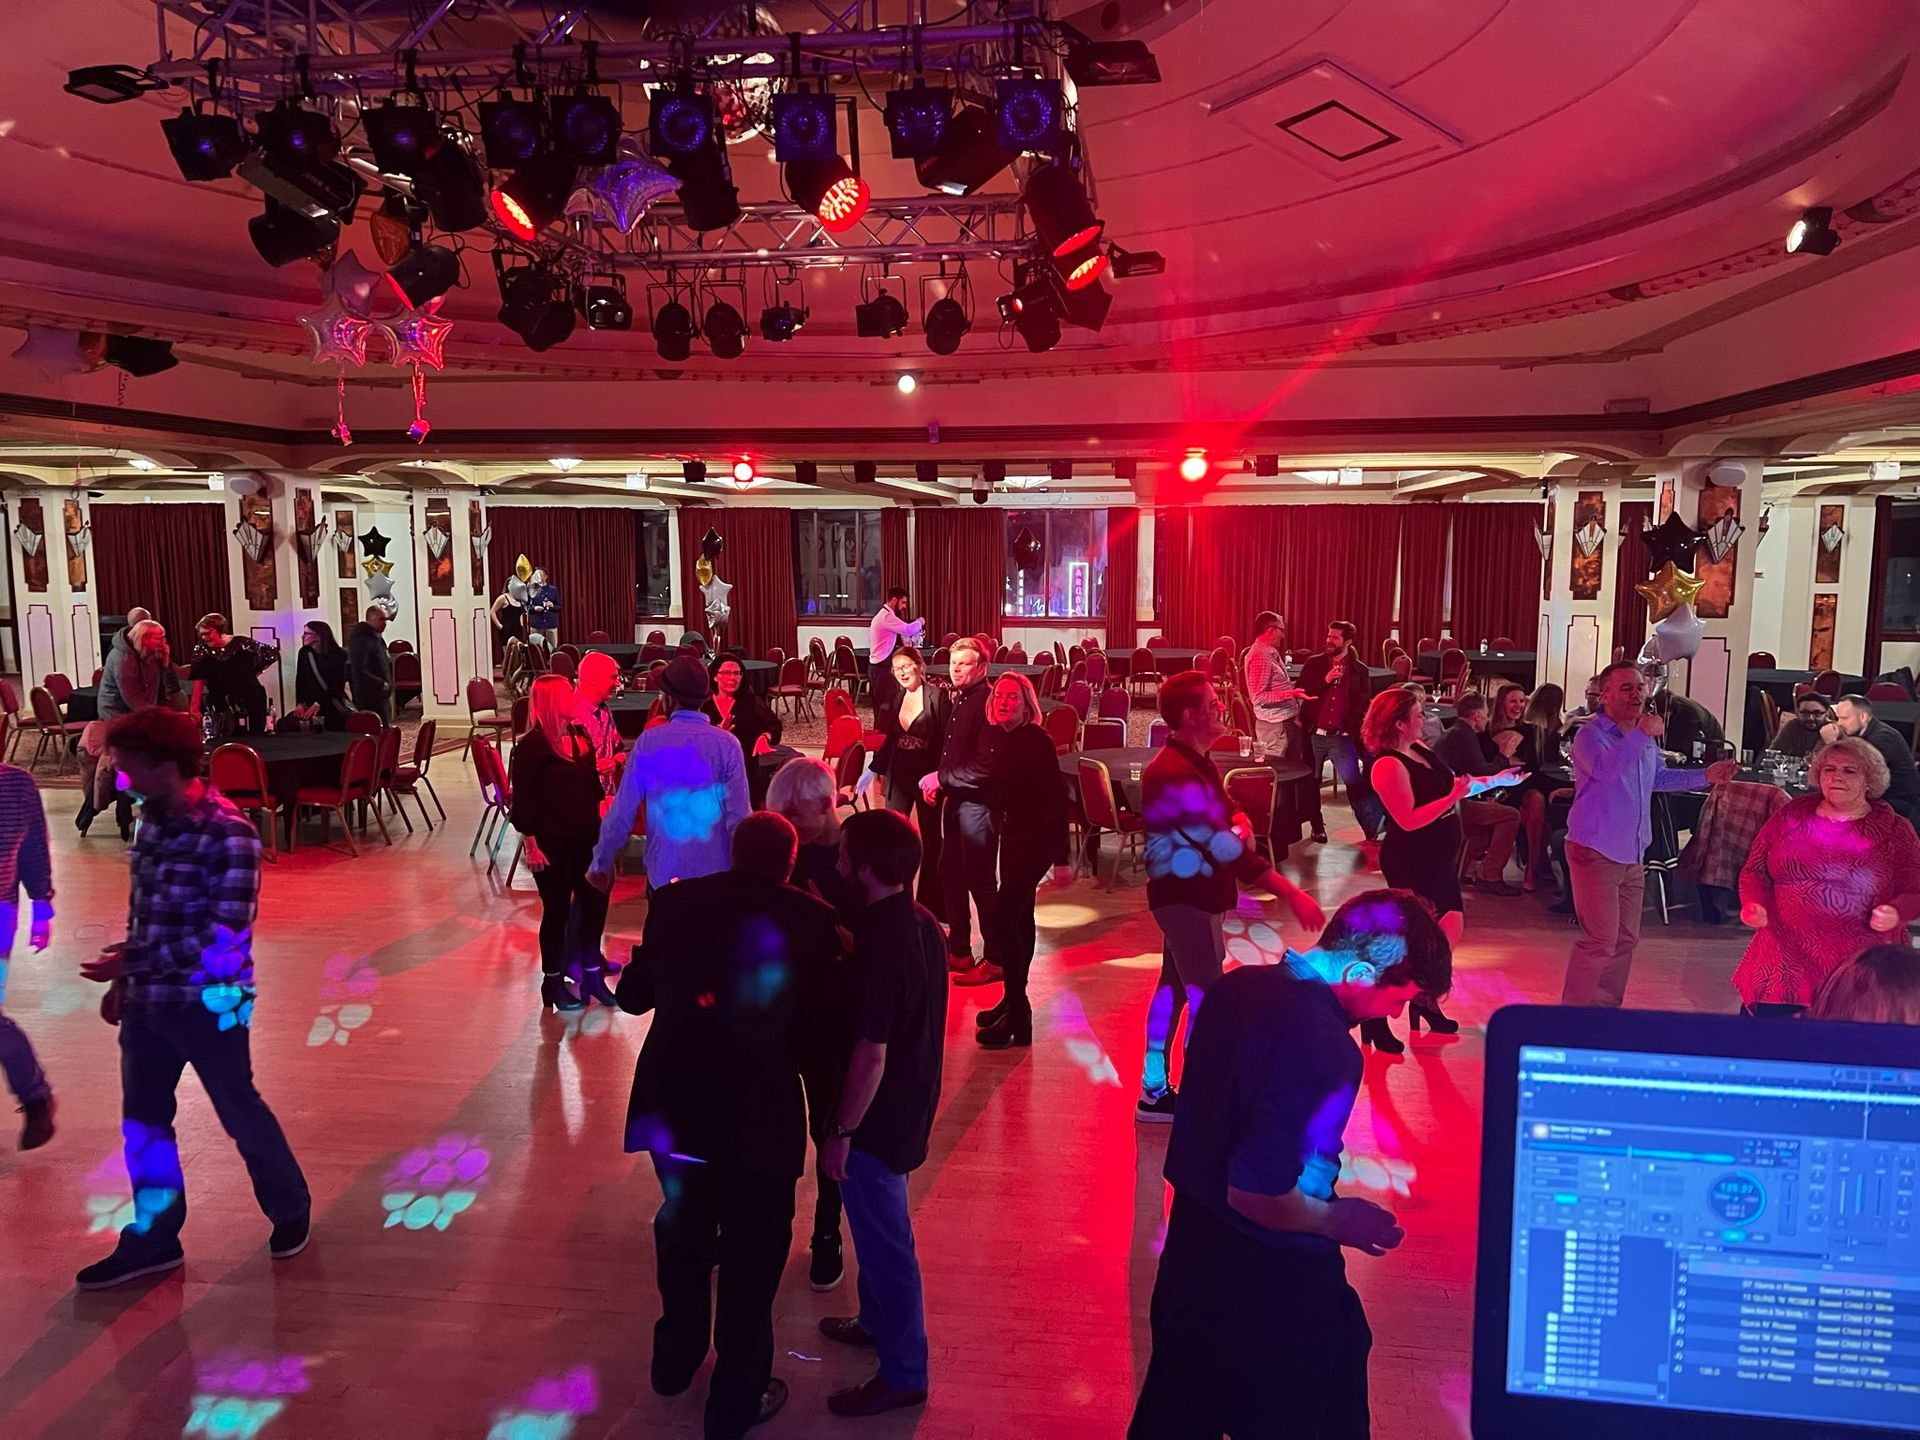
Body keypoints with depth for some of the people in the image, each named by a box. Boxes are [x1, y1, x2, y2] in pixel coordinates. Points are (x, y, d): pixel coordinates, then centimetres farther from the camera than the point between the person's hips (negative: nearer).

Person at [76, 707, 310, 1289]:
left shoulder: (229, 834, -21)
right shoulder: (151, 819, 3)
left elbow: (224, 936, -23)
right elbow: (142, 906, 13)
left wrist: (136, 962, -20)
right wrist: (124, 978, 13)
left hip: (211, 1003, -7)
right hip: (147, 1001, 7)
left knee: (239, 1112, 8)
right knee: (142, 1118, 15)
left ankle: (289, 1209, 30)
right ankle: (152, 1237, 32)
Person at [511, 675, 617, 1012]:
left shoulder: (580, 736, 8)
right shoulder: (532, 745, -13)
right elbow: (522, 800, -13)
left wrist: (600, 822, 8)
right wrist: (531, 844, -15)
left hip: (585, 837, 7)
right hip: (551, 842, -7)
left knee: (594, 902, 11)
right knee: (557, 910, 5)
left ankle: (591, 974, 27)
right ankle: (553, 982, 22)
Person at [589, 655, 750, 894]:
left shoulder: (648, 742, -5)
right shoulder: (726, 744, -9)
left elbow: (622, 812, -3)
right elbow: (739, 816, -11)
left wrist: (601, 864, 10)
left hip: (664, 871, 1)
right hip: (715, 872, -1)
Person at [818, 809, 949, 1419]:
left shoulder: (882, 944, -29)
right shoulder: (920, 922, -2)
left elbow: (871, 1053, -27)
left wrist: (842, 1130, -17)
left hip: (879, 1114, -9)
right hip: (909, 1096, 9)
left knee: (884, 1238, 7)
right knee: (877, 1225, 27)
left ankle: (904, 1374, 23)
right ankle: (876, 1321, 47)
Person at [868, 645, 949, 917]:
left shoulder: (937, 696, -11)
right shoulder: (894, 697, 5)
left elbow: (947, 740, -13)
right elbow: (884, 736, 12)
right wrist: (878, 768, 8)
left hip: (927, 776, -5)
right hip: (898, 775, 5)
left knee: (930, 839, 9)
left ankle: (931, 902, 21)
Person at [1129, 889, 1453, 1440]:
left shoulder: (1239, 985, -3)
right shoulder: (1324, 1051, -29)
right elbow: (1258, 1193, -29)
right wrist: (1336, 1220, -11)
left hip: (1195, 1236, 8)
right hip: (1269, 1278, -8)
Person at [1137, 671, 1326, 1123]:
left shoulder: (1195, 760, 9)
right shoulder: (1175, 774, -25)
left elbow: (1226, 811, 17)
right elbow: (1222, 845, -29)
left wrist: (1239, 823, -10)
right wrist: (1291, 892, -30)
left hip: (1190, 895, 10)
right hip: (1186, 898, -10)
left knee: (1174, 989, 15)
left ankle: (1155, 1091, 25)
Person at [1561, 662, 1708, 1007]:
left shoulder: (1647, 738, 11)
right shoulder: (1591, 735, -14)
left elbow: (1659, 777, 28)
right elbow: (1605, 770, -35)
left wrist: (1705, 777, 18)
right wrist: (1641, 735, -43)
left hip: (1632, 856, 8)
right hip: (1596, 853, -8)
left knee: (1626, 939, 14)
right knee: (1600, 941, -10)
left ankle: (1605, 1008, 26)